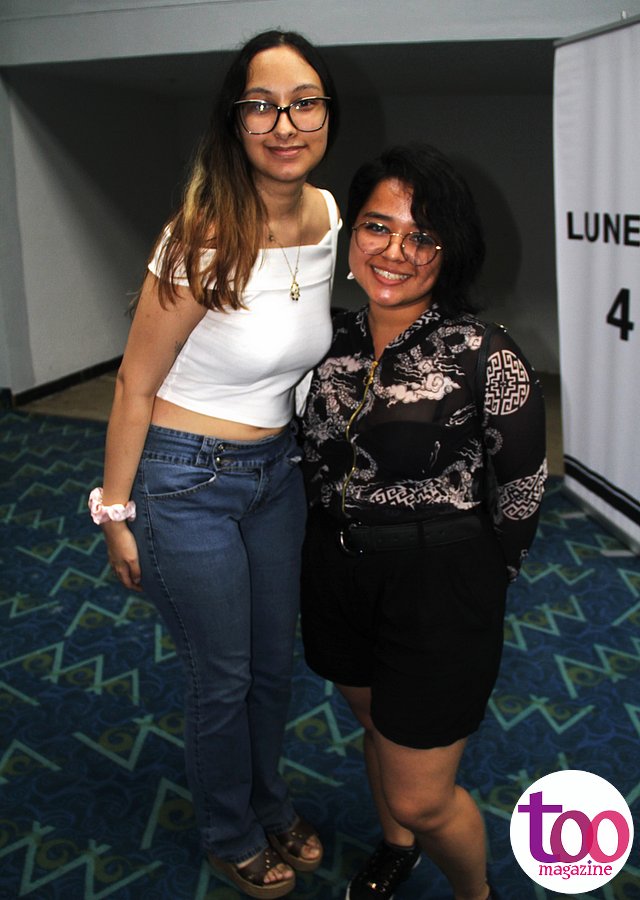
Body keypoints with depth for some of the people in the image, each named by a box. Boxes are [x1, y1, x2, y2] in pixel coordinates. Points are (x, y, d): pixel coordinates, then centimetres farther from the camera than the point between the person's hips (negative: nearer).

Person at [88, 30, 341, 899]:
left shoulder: (328, 217, -4)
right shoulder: (205, 240, -25)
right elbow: (135, 385, -15)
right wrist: (116, 513, -9)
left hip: (277, 469, 6)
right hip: (188, 482, -6)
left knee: (275, 662, 22)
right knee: (224, 679, 12)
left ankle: (271, 805, 50)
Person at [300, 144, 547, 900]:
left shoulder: (485, 357, -18)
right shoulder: (335, 341, -2)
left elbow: (522, 484, -7)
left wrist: (479, 579, 2)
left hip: (437, 589, -5)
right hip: (337, 574, 5)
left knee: (422, 800, 4)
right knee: (377, 724, 28)